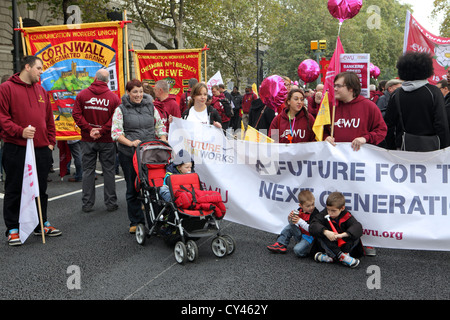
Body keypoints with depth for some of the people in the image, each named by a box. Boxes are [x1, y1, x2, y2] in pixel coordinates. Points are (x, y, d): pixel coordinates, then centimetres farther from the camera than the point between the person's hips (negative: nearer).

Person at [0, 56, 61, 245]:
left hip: (42, 150, 6)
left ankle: (42, 224, 25)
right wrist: (19, 131, -21)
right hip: (16, 149, -6)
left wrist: (51, 142, 11)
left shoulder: (41, 91, 15)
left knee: (41, 189, 13)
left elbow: (49, 119, 18)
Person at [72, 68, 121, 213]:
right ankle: (111, 203, 11)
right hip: (107, 141, -1)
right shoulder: (114, 97, -4)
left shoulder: (82, 94, 1)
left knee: (88, 170, 8)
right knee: (108, 171, 7)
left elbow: (76, 114, -6)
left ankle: (87, 204, 11)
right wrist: (102, 131, -11)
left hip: (87, 140, 1)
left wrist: (89, 129, -7)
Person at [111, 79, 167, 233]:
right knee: (133, 188, 5)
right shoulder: (121, 110, 2)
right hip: (129, 154, -2)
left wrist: (163, 141, -3)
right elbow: (116, 132, -5)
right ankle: (136, 222, 16)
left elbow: (160, 126, 16)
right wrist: (131, 143, -20)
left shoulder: (150, 107, 12)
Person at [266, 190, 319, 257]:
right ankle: (280, 245, 5)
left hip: (309, 238, -8)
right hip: (301, 234, 8)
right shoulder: (300, 210, 1)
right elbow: (292, 223, 12)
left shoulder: (315, 213, -21)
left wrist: (300, 221, -29)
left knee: (297, 250, -28)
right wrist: (290, 217, -12)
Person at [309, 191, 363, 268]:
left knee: (356, 237, -23)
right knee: (319, 234, -27)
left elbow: (358, 228, -30)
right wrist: (326, 232, -43)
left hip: (343, 244, 0)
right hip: (329, 245, 0)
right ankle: (341, 256, -35)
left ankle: (331, 257, -30)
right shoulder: (324, 215, -11)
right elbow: (313, 225, -25)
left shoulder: (346, 216, -13)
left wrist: (342, 235, -45)